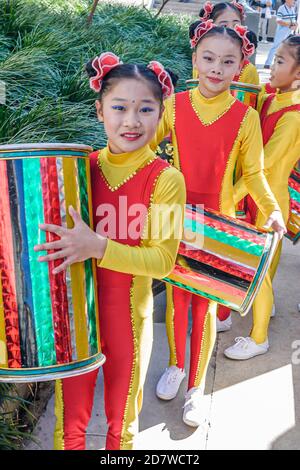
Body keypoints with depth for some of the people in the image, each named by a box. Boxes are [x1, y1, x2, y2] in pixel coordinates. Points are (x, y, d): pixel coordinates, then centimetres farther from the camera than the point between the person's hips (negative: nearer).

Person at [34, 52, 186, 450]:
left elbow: (162, 261, -18)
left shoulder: (165, 179, -15)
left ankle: (119, 443, 47)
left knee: (122, 412, 20)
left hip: (129, 312, -2)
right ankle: (70, 443, 45)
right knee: (70, 408, 19)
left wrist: (97, 247, -29)